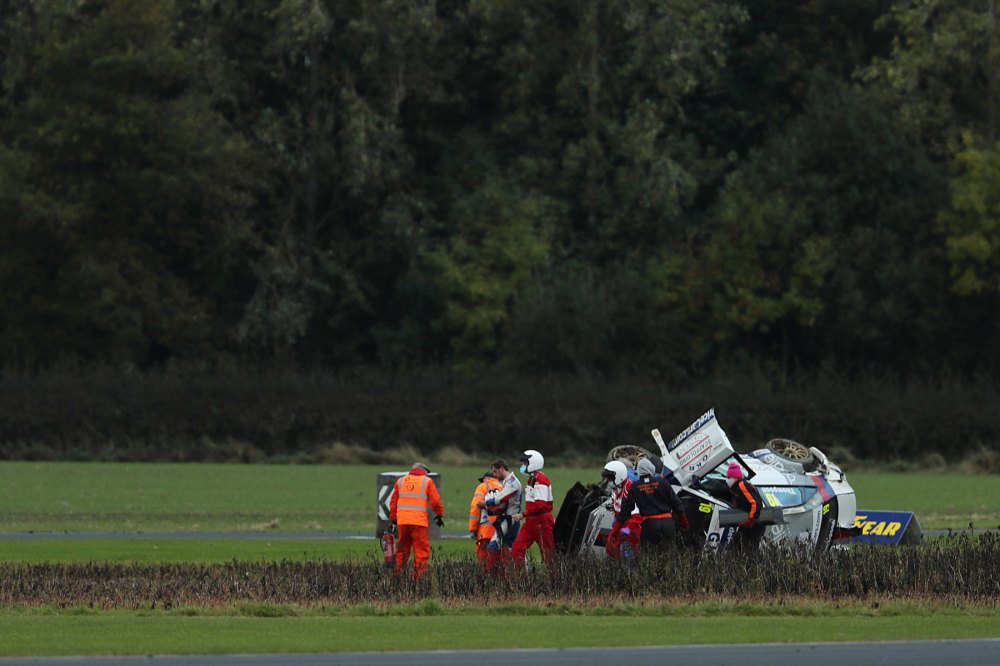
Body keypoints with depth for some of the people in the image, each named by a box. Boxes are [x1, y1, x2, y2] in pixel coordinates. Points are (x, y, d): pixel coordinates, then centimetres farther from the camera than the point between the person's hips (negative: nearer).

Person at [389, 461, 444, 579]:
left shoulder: (400, 481, 17)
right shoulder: (427, 481, 6)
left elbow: (393, 502, 18)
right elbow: (436, 500, 1)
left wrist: (393, 520, 22)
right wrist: (439, 515, 15)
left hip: (402, 520, 4)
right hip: (419, 521, -4)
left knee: (402, 549, 12)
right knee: (422, 550, -2)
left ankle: (398, 574, 8)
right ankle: (419, 576, -10)